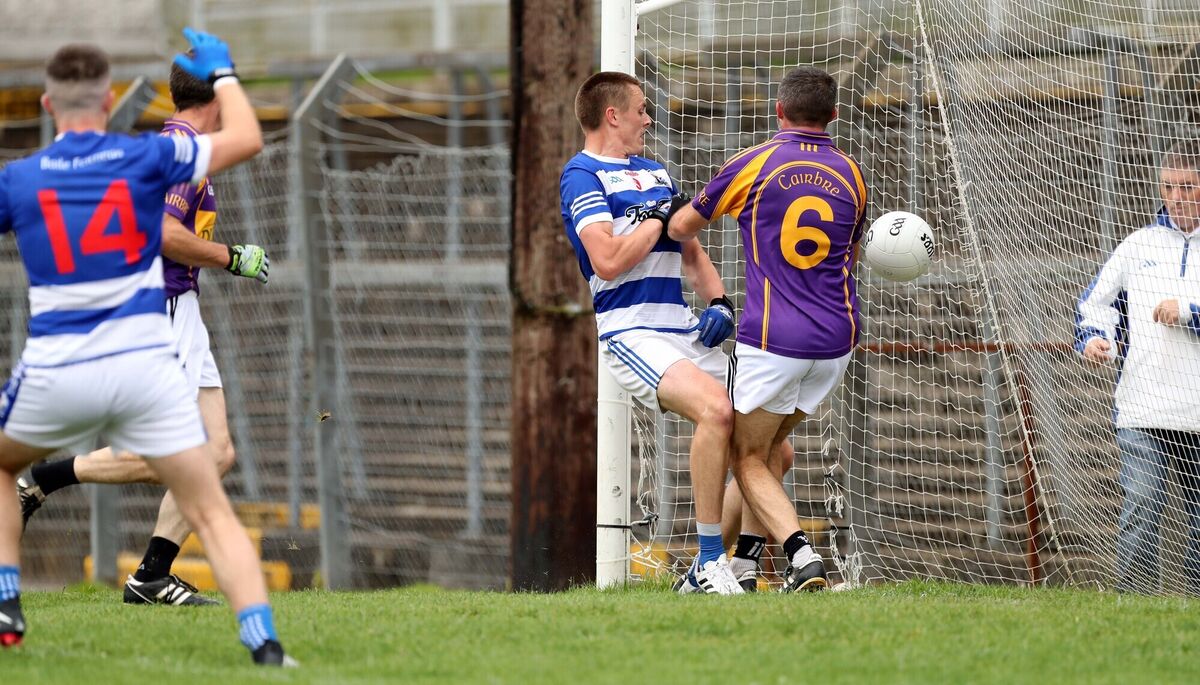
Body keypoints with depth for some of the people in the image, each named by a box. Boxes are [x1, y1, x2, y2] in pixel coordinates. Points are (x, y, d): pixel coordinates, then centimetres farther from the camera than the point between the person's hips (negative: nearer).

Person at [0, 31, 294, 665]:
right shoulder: (146, 158, 1)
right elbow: (246, 138, 11)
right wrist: (222, 73, 26)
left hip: (55, 370, 0)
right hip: (144, 364, 0)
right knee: (212, 514, 1)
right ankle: (263, 642, -14)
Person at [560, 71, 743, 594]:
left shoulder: (655, 173, 23)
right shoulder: (582, 175, -3)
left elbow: (690, 252, 27)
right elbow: (608, 259, -16)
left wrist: (718, 303, 9)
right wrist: (662, 217, -4)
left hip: (687, 332, 9)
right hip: (633, 333, -8)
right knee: (716, 410, -33)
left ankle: (719, 569, 13)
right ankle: (709, 563, -26)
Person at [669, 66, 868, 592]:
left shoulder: (753, 165, -4)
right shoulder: (850, 174, 9)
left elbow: (682, 228, 10)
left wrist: (677, 220, 34)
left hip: (771, 337, -5)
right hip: (837, 339, 5)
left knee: (747, 457, 6)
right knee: (769, 444, 22)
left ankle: (801, 554, -16)